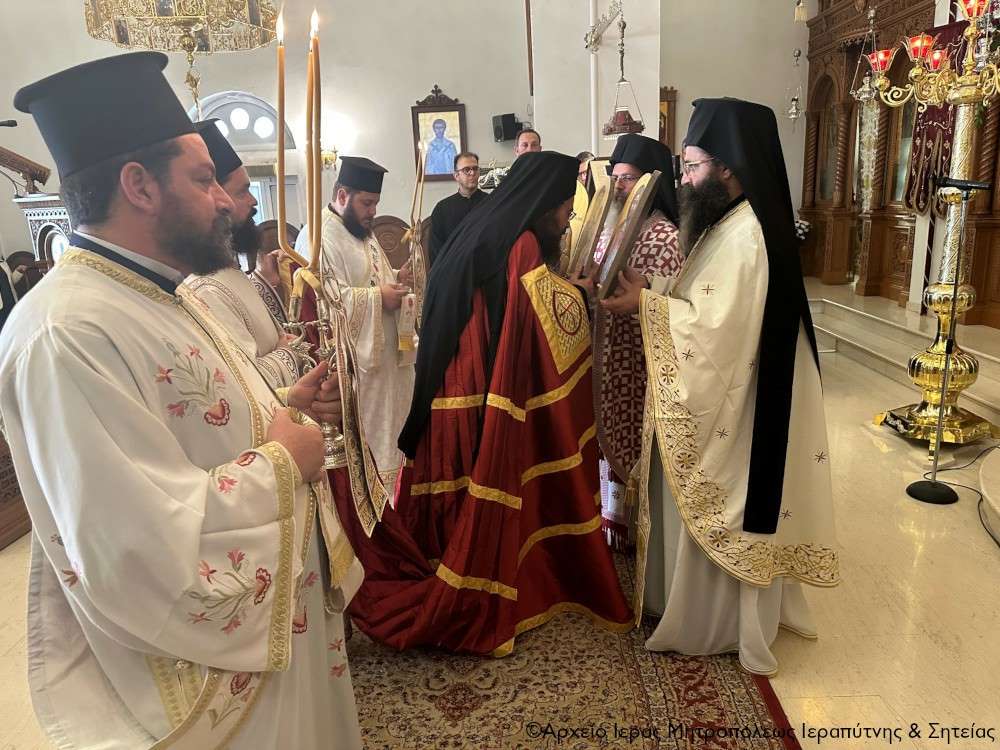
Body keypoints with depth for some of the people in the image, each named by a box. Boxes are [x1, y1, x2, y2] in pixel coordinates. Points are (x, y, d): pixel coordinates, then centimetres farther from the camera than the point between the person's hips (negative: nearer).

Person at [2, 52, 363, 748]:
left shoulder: (161, 294, 6)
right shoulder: (67, 333, -28)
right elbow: (144, 554, -33)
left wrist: (285, 405, 0)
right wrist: (282, 460, -21)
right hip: (204, 668, -9)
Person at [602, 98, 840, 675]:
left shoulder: (745, 237, -24)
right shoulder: (732, 222, 8)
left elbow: (714, 328, -27)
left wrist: (647, 305, -17)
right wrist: (653, 290, 2)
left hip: (730, 406, -10)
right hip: (717, 396, 10)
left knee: (718, 514, 6)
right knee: (706, 509, 21)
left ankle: (718, 622, 26)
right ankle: (706, 605, 39)